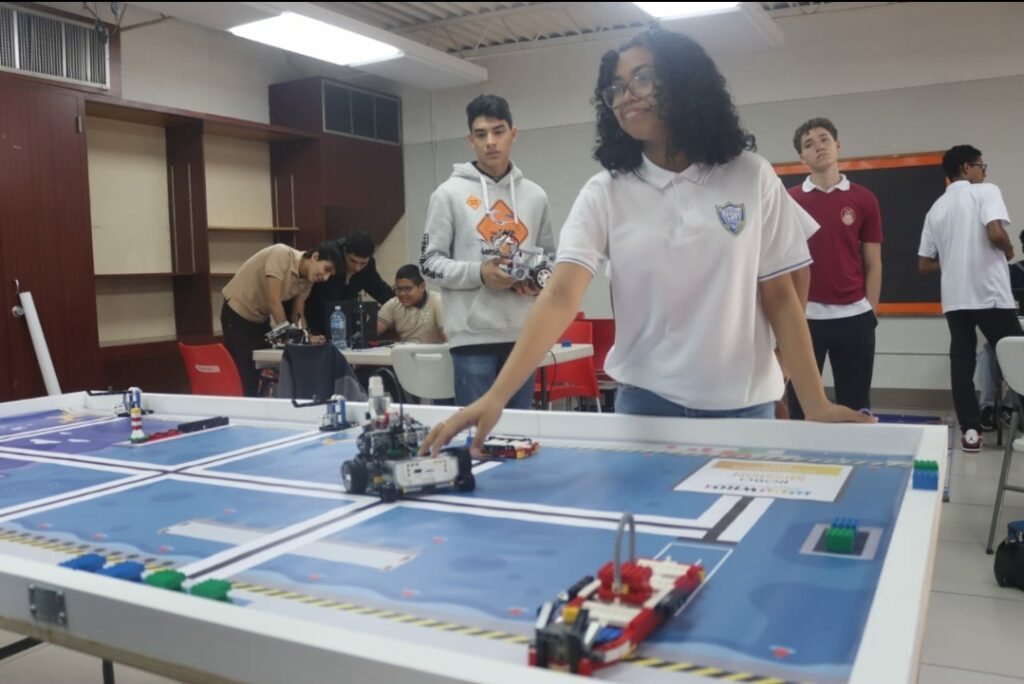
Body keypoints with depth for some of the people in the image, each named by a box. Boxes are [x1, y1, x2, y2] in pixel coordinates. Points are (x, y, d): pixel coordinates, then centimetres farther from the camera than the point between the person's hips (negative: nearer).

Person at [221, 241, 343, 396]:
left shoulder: (306, 280, -4)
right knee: (247, 379, -9)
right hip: (237, 314, -7)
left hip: (261, 318, 7)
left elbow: (298, 314, 0)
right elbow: (273, 302, -29)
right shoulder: (282, 255, -27)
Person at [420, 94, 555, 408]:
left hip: (523, 334, 4)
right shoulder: (450, 193, 0)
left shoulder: (534, 195, 11)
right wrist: (479, 273, -16)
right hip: (473, 334, -4)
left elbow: (550, 257, 19)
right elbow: (429, 262, -2)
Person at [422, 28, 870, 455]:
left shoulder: (752, 177, -2)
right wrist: (496, 396, -26)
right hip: (645, 401, 0)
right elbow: (560, 299, -14)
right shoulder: (604, 193, -3)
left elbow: (780, 298, 1)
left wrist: (815, 405, -5)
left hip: (742, 404, 0)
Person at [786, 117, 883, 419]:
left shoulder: (864, 199, 4)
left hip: (853, 316, 0)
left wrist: (871, 313, -1)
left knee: (855, 408, 8)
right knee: (800, 404, 8)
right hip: (804, 316, 0)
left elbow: (873, 264, 6)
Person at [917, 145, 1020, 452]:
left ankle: (970, 430, 2)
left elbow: (924, 264, 12)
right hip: (989, 292, -5)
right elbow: (995, 233, -19)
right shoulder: (986, 191, -2)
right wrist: (1009, 251, 1)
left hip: (954, 297, 5)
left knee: (962, 362, 4)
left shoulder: (936, 209, 14)